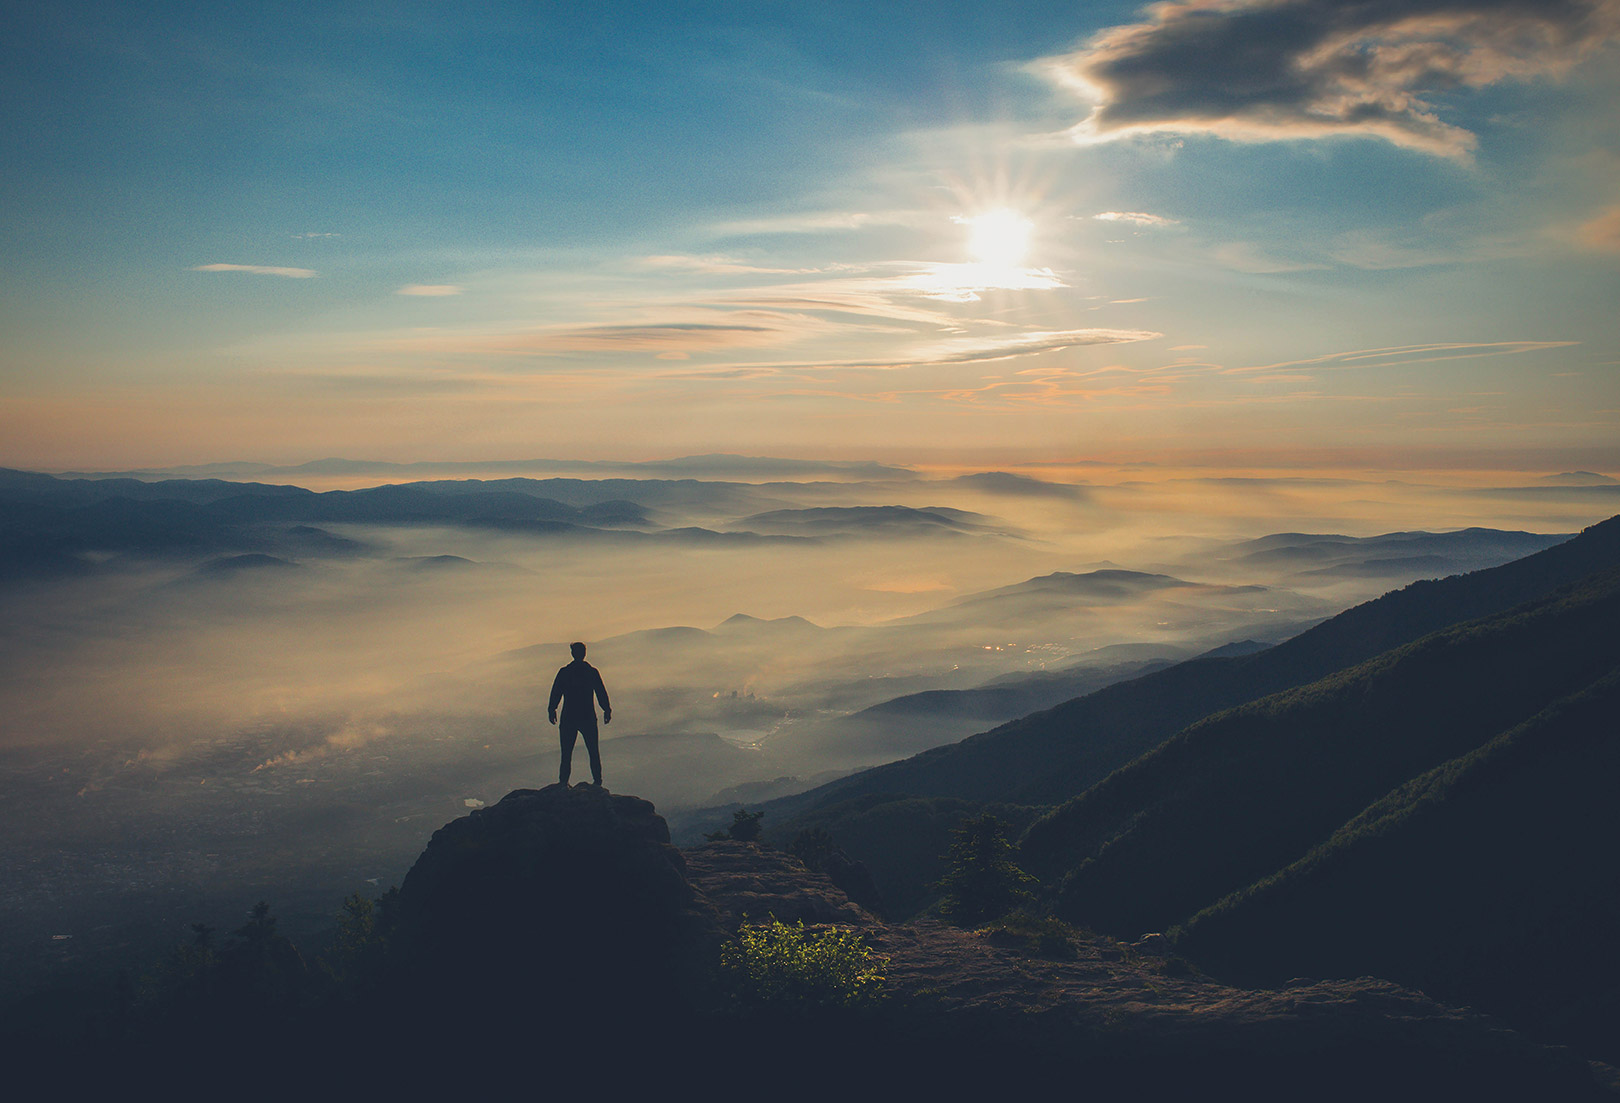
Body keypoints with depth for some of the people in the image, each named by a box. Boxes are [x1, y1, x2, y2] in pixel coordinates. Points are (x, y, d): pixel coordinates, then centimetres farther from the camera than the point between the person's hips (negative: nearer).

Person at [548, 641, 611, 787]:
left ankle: (563, 782, 1)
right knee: (593, 751, 10)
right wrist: (607, 710, 11)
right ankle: (597, 780, 6)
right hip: (588, 718, 0)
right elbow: (601, 693, 2)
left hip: (568, 718, 0)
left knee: (566, 753, 6)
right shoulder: (592, 672, -1)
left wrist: (551, 710, 13)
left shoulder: (563, 672, -1)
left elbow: (555, 693, 2)